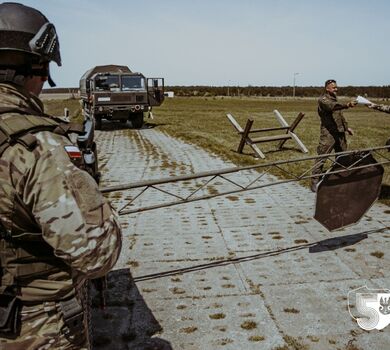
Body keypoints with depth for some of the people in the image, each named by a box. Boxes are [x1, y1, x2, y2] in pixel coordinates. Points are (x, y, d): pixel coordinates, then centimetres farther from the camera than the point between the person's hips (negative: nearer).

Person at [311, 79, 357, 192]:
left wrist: (346, 127, 23)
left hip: (340, 133, 9)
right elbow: (332, 106, -29)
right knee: (321, 158, -8)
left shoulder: (335, 99, 19)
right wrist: (347, 105, -42)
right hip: (328, 133, -9)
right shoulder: (323, 99, -8)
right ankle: (315, 182, -4)